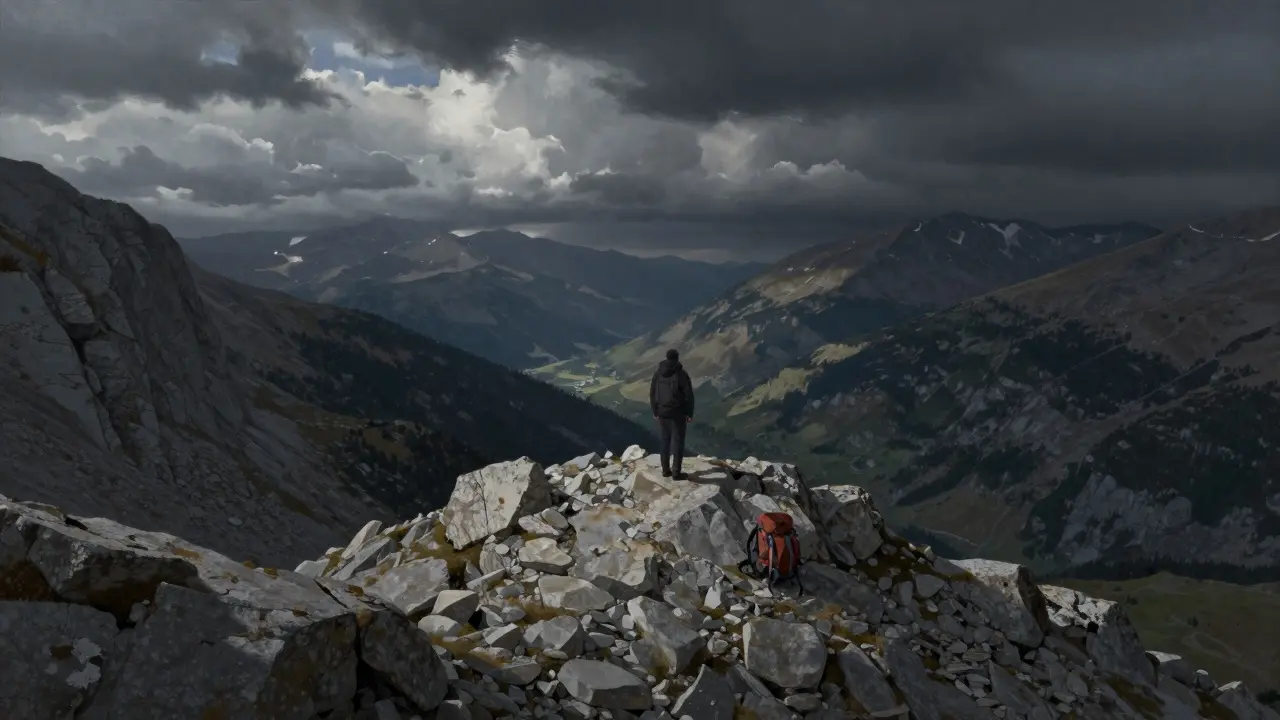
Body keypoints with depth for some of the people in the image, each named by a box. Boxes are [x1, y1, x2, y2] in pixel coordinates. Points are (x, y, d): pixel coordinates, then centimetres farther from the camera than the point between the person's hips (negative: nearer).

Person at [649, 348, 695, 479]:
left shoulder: (658, 373, 0)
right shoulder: (681, 374, -14)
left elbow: (652, 393, 6)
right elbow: (688, 395, -13)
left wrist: (655, 412, 15)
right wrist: (690, 413, -3)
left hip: (663, 412, 5)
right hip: (678, 412, -5)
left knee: (665, 440, 16)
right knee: (678, 441, 3)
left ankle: (665, 470, 19)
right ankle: (677, 472, 5)